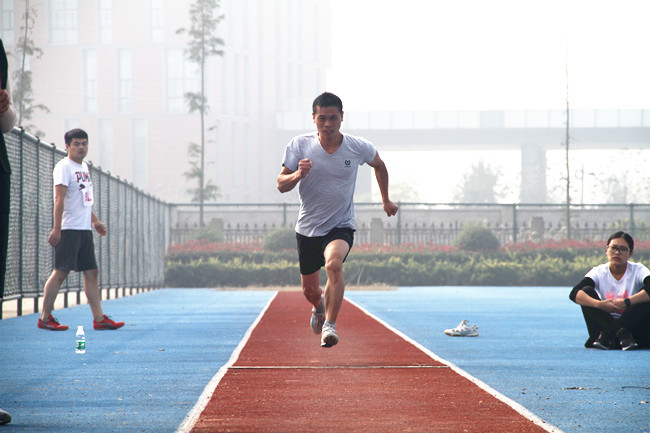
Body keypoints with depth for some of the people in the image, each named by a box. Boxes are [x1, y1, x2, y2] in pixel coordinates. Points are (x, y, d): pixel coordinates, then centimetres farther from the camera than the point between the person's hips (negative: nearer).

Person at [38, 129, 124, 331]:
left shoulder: (84, 167, 19)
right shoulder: (64, 167, -8)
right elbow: (59, 199, -15)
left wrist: (95, 221, 22)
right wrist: (57, 228, -21)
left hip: (85, 230, 9)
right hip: (69, 230, -9)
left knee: (91, 272, 6)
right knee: (61, 272, -9)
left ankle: (99, 318, 8)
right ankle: (45, 318, -4)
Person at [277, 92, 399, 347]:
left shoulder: (359, 148, -7)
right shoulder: (299, 146, -9)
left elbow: (379, 166, 15)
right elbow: (281, 185, -8)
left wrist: (386, 200, 21)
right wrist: (298, 175, -29)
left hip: (341, 226, -2)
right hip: (308, 228, 2)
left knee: (334, 263, -34)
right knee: (309, 290, 12)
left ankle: (330, 325, -28)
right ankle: (319, 306, 49)